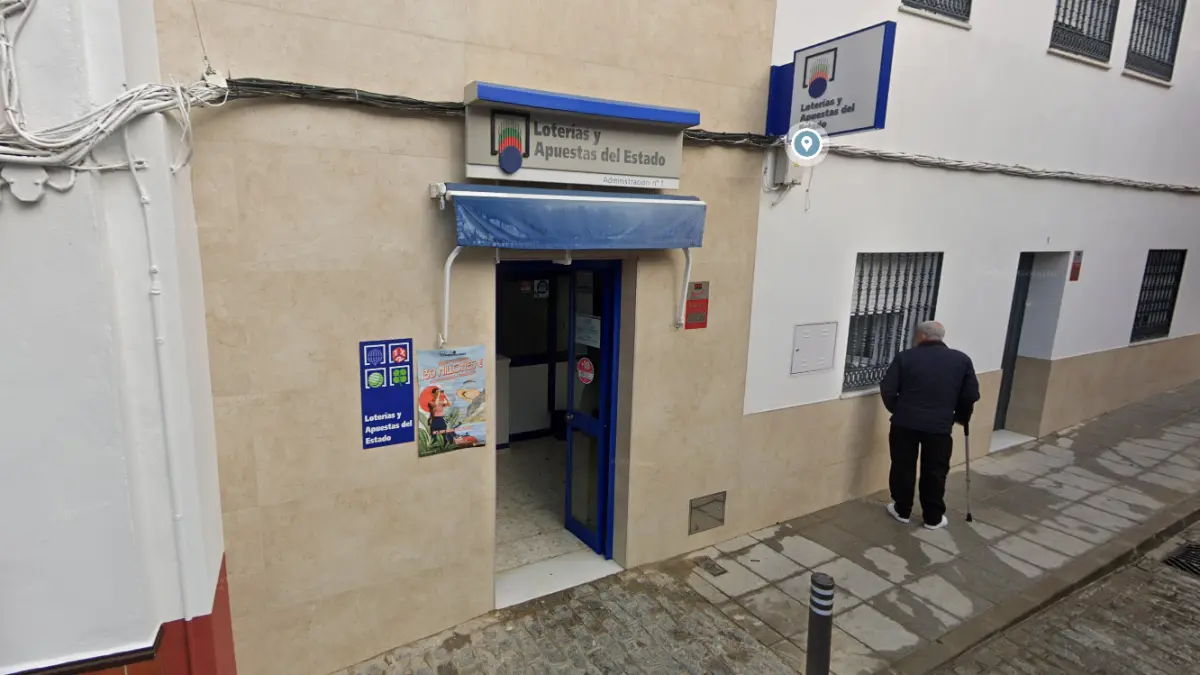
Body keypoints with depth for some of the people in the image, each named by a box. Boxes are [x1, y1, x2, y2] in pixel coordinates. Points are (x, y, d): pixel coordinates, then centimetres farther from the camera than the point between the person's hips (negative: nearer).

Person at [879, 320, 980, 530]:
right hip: (940, 426, 1)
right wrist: (962, 417, 21)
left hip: (905, 423, 0)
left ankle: (902, 511, 24)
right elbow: (971, 395, 4)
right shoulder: (962, 360, 4)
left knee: (903, 468, 13)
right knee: (935, 472, 12)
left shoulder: (905, 357, -1)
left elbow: (887, 390, -4)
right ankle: (933, 518, 21)